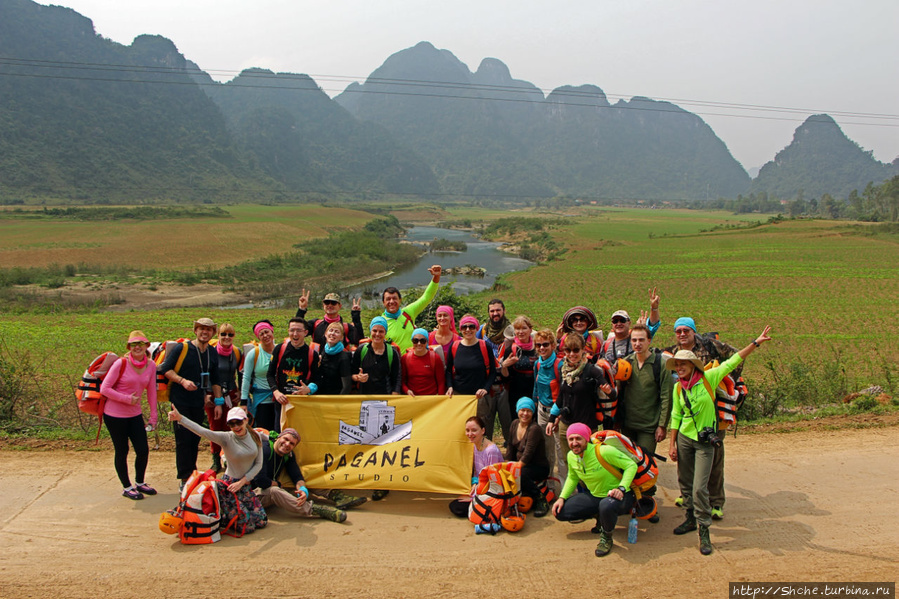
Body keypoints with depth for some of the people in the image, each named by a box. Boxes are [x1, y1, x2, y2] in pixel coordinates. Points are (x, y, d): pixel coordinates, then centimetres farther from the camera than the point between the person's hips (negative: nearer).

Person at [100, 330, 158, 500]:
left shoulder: (151, 366, -1)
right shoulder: (121, 364, -15)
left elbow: (151, 392, 8)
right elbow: (104, 389, -14)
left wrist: (153, 415, 8)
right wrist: (127, 399, -18)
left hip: (135, 415, 5)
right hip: (114, 415, -4)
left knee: (143, 450, 5)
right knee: (122, 452, 7)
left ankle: (140, 483, 29)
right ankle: (127, 487, 24)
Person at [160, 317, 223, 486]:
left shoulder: (213, 353, 9)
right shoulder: (181, 348, -7)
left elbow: (215, 380, 16)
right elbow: (165, 369, -7)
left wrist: (218, 402, 12)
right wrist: (182, 380, -20)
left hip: (199, 403, 5)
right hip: (180, 401, -5)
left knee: (195, 440, 8)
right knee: (183, 440, -5)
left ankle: (192, 475, 18)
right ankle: (185, 480, 2)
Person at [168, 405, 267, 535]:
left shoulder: (255, 436, -5)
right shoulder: (226, 438, -17)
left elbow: (258, 464, -2)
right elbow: (201, 431, -32)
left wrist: (242, 482, -13)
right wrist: (180, 418, -45)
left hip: (246, 485, 5)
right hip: (229, 486, -5)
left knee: (261, 522, 12)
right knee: (246, 527, -6)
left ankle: (229, 513, 30)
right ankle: (220, 518, 19)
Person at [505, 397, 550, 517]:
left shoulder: (534, 429, -20)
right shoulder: (514, 424, 3)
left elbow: (527, 454, -25)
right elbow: (510, 447, 10)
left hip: (539, 467, -7)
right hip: (520, 465, 7)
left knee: (520, 474, -36)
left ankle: (541, 499, -14)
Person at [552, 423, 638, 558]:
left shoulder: (603, 451, -25)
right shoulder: (571, 456, -5)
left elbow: (631, 465, -19)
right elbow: (572, 478, 14)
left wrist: (621, 488, -32)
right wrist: (562, 497, 1)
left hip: (618, 496, -7)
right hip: (594, 496, 7)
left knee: (606, 506, -43)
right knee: (560, 512, -4)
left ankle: (607, 537, -8)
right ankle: (600, 517, 14)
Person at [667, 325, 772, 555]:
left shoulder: (708, 378, -9)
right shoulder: (678, 387, 1)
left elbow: (733, 362, -8)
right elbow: (675, 417, 8)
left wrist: (756, 343, -12)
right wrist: (672, 444, 6)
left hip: (705, 441, -4)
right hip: (684, 439, 4)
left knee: (699, 487, -9)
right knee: (685, 483, 12)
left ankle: (704, 531, 4)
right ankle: (691, 518, 32)